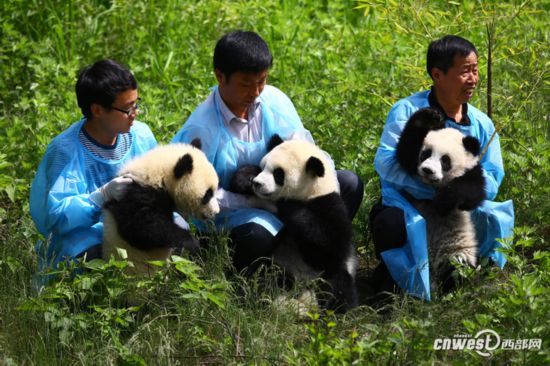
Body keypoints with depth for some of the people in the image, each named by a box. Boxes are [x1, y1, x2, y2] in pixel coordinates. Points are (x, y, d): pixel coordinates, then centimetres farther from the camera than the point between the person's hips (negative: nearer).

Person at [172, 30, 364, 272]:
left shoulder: (274, 100, -2)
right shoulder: (201, 130, -17)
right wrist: (250, 201, -24)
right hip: (234, 215, -6)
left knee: (349, 183, -9)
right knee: (257, 235, -42)